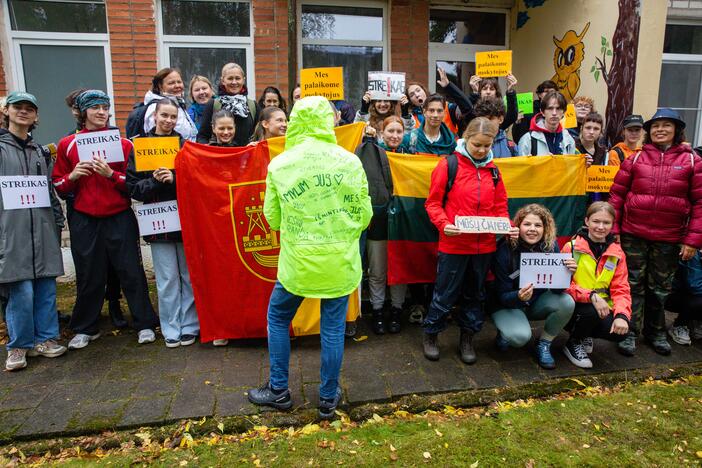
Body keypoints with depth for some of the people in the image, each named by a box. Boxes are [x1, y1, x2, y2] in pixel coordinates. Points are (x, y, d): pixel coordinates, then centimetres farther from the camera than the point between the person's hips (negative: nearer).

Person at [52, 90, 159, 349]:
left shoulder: (123, 144, 2)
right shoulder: (67, 145, 5)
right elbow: (58, 186, 9)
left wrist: (111, 174, -16)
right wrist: (73, 176, -11)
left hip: (119, 218, -1)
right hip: (84, 220, 1)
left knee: (131, 271, 2)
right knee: (89, 276, 10)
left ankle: (144, 324, 14)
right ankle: (85, 329, 27)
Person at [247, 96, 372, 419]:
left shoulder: (279, 164, -8)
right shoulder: (350, 161, -7)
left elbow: (272, 217, 1)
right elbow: (364, 215, -1)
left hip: (297, 260, 0)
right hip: (341, 261, 1)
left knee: (278, 318, 21)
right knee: (333, 327, 13)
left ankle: (278, 391, 32)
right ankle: (328, 399, 28)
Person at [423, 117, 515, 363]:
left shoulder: (492, 170, 8)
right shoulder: (448, 165, -6)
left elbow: (500, 206, 13)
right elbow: (433, 202, -6)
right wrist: (444, 224, -21)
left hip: (484, 245, 5)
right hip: (454, 244, -5)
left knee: (475, 293, 17)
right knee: (445, 293, 6)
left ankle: (467, 338, 33)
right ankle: (430, 334, 27)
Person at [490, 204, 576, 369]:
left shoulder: (551, 246, -14)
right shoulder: (505, 250, -24)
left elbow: (557, 289, -13)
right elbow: (502, 295, -20)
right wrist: (519, 296, -42)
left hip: (537, 302, 5)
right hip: (507, 305, -4)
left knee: (567, 302, -24)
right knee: (520, 337, -31)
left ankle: (543, 344, 0)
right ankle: (505, 332, 7)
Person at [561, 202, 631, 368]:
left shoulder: (617, 253, 4)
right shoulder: (571, 247, -8)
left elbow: (620, 289, 0)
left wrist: (622, 315, -19)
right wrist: (591, 296, -30)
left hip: (602, 310, 4)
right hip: (573, 309, -3)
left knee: (620, 332, -24)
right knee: (591, 310, -35)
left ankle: (585, 334, 13)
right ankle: (573, 344, -1)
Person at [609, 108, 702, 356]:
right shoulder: (635, 159, 2)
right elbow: (617, 194, 2)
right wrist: (613, 229, -3)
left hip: (669, 238, 0)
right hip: (633, 235, 0)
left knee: (660, 287, 13)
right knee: (633, 284, 6)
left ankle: (656, 331, 30)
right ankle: (630, 332, 17)